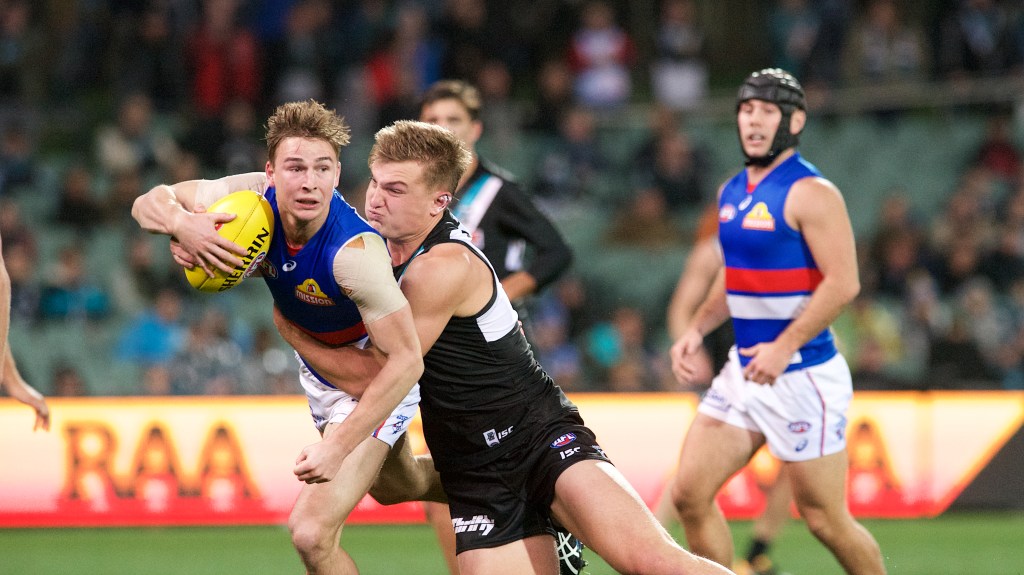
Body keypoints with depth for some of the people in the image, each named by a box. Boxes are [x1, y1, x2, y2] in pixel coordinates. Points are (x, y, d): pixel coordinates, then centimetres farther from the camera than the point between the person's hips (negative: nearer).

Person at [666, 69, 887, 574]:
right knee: (689, 492, 0)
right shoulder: (732, 191, 12)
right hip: (744, 370, 8)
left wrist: (783, 348, -24)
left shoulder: (811, 193, -13)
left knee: (824, 517, -1)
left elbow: (843, 283, -20)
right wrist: (696, 330, 8)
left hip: (804, 377, -8)